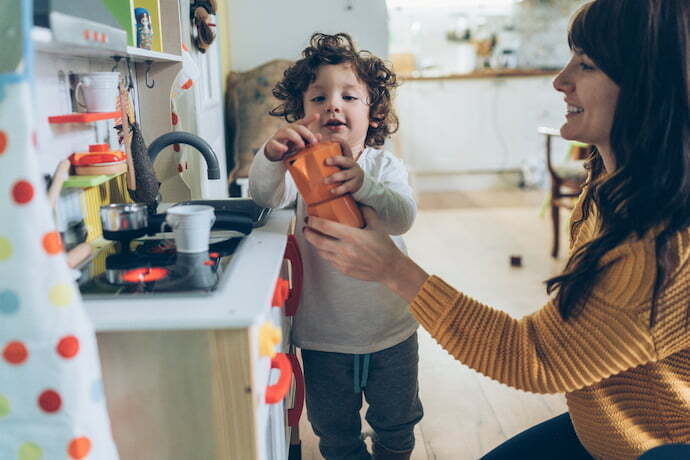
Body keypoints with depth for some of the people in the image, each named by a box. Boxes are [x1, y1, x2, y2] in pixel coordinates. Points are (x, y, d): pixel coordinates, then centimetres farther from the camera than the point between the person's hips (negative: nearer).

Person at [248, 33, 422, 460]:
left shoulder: (386, 166, -8)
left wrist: (362, 184, -48)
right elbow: (265, 197, -27)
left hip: (391, 330, 0)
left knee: (396, 423, 22)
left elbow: (403, 215, -27)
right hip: (324, 335, 0)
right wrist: (272, 155, -49)